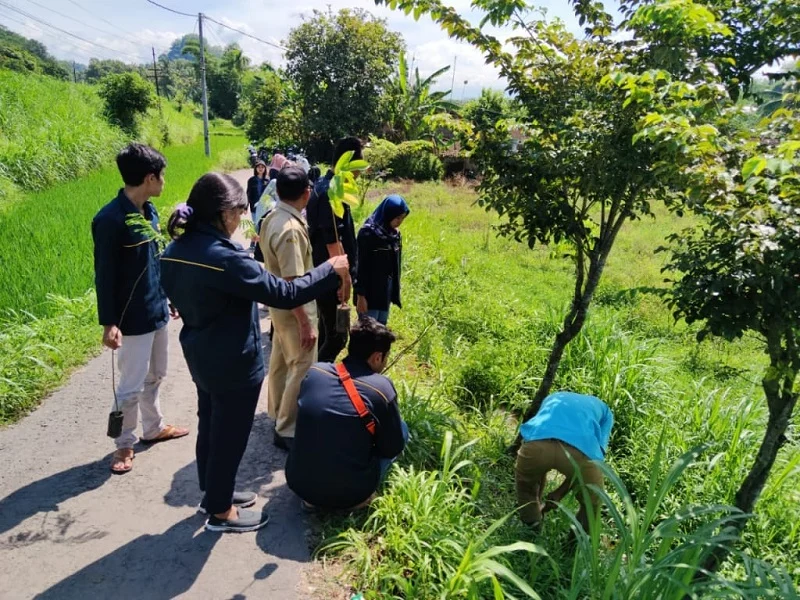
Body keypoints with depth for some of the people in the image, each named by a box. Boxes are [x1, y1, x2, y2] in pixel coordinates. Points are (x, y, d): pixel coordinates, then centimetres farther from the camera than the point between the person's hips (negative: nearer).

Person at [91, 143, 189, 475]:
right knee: (131, 385, 4)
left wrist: (168, 296, 19)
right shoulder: (110, 219, -20)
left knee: (154, 376, 21)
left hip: (156, 310, 8)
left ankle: (154, 427, 39)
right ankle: (124, 444, 23)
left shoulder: (149, 210, 4)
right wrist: (109, 323, -18)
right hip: (133, 318, -8)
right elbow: (104, 275, -18)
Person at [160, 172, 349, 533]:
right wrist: (331, 270, -17)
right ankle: (220, 511, 28)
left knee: (210, 427, 23)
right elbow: (283, 294, -27)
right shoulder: (224, 258, -29)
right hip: (233, 364, -9)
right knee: (229, 435, 9)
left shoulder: (176, 251, -1)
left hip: (201, 357, 9)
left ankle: (213, 493, 43)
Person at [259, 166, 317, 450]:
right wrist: (306, 324, -23)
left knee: (281, 361, 22)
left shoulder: (272, 218, 1)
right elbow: (292, 284, -28)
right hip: (294, 308, -10)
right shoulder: (291, 229, -27)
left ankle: (277, 412, 40)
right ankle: (287, 430, 11)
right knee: (303, 369, 1)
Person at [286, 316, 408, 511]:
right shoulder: (381, 387, -14)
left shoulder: (314, 372, -2)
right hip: (347, 495, -4)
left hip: (298, 484, 5)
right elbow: (392, 449, -3)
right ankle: (359, 495, 5)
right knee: (401, 429, 13)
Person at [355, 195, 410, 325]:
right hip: (369, 292, -7)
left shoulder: (394, 234, 6)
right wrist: (360, 295, -16)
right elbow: (361, 266, -15)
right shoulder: (368, 233, -15)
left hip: (386, 292, 7)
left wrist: (395, 292, 15)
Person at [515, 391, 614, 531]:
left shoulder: (552, 398, 45)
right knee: (591, 504, 32)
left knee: (526, 490, 36)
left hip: (536, 443, 2)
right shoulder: (604, 410, 39)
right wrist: (559, 493, 27)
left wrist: (538, 500, 54)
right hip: (582, 448, -1)